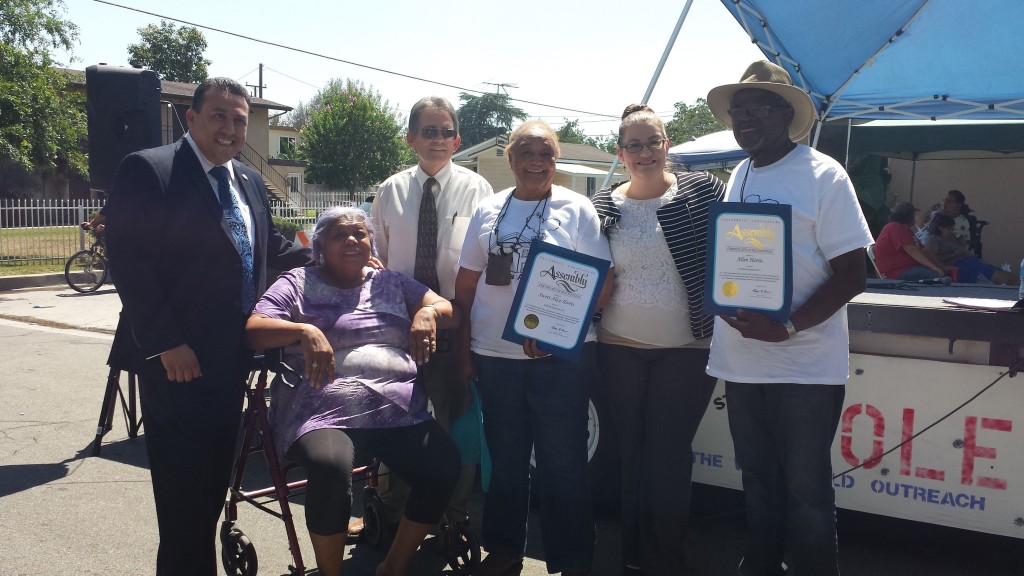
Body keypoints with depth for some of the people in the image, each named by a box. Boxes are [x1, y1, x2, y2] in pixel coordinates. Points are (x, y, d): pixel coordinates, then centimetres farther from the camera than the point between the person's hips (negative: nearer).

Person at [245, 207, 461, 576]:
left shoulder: (392, 282, 20)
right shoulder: (297, 283, 10)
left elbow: (451, 312, 15)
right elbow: (253, 330, -2)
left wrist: (429, 313, -9)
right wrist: (304, 330, -20)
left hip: (399, 409, 4)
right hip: (323, 411, -3)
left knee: (444, 464, -19)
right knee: (330, 469, -34)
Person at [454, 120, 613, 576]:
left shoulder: (576, 209, -1)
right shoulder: (487, 212, 8)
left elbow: (601, 283, -6)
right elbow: (466, 285, 11)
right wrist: (464, 349, 4)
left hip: (561, 356, -3)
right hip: (494, 356, 3)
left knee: (563, 463, 4)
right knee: (504, 459, 15)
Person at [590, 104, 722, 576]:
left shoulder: (703, 190, -2)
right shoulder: (603, 206, 4)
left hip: (685, 352, -2)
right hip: (619, 351, 3)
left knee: (668, 461, 1)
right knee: (631, 456, 11)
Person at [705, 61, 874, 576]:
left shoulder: (822, 175, -7)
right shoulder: (739, 175, 11)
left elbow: (852, 274, -11)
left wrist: (788, 327, -23)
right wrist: (727, 313, -2)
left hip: (805, 365, -6)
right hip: (742, 360, 6)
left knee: (806, 491, 4)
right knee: (758, 482, 17)